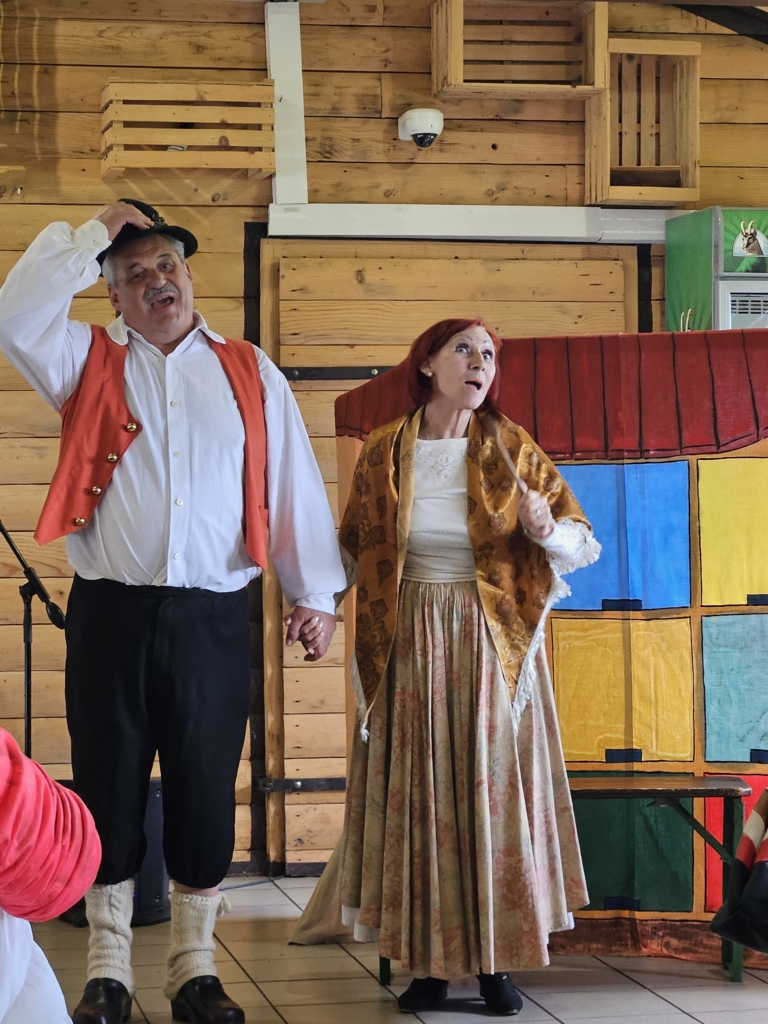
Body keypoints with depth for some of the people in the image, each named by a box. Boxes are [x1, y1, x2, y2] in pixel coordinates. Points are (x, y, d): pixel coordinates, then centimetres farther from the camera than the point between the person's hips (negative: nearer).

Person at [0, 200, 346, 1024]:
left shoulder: (250, 373, 9)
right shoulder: (87, 361, 8)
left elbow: (293, 487, 8)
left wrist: (313, 594, 3)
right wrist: (91, 236, -4)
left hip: (213, 618, 1)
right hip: (111, 613, 0)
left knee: (205, 795, 5)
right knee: (108, 791, 4)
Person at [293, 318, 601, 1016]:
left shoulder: (511, 452, 2)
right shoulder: (384, 452, 4)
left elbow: (585, 543, 3)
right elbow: (352, 547, 12)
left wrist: (549, 531, -18)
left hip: (494, 645, -1)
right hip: (407, 645, 1)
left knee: (495, 793, 0)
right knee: (415, 799, 2)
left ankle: (497, 959, 8)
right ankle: (429, 961, 10)